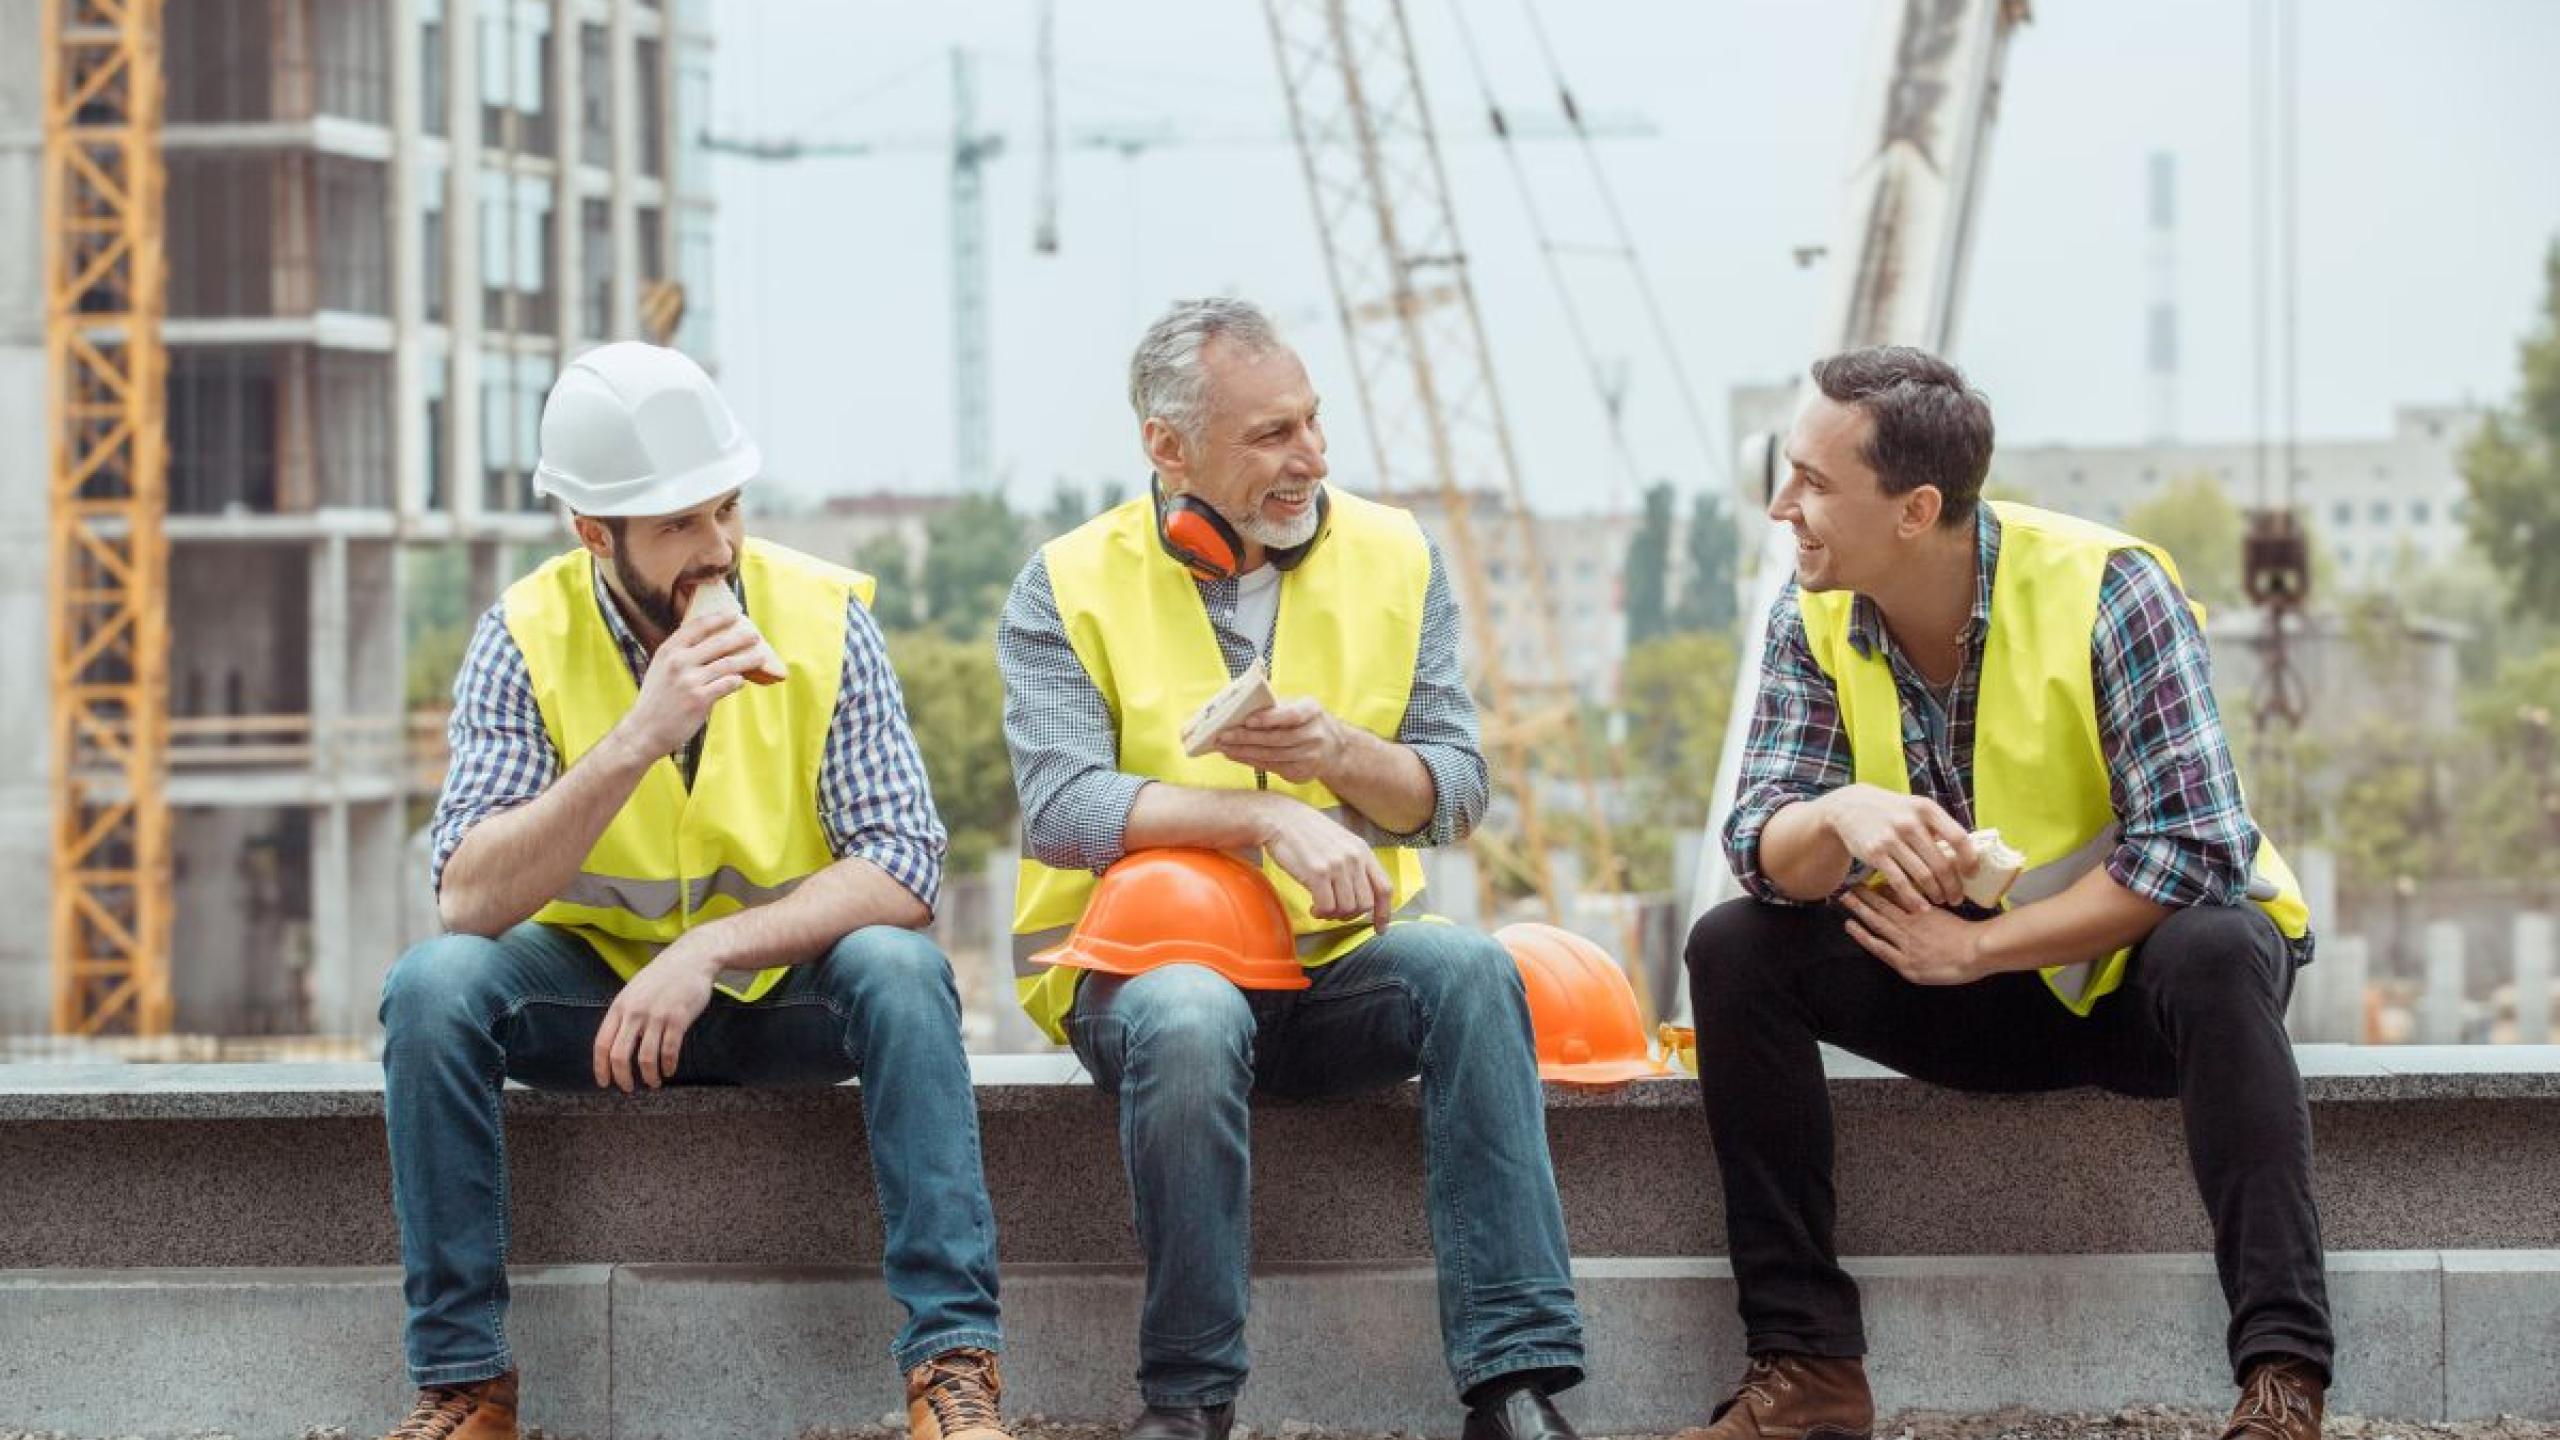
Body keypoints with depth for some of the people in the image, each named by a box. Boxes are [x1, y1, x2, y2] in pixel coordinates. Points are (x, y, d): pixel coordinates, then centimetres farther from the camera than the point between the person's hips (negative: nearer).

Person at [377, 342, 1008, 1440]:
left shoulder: (819, 617, -11)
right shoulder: (528, 637, -11)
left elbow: (903, 868, -18)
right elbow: (468, 900, -22)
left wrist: (710, 951, -31)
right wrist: (638, 740, -33)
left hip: (783, 987, 0)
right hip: (593, 984, 0)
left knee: (898, 969, -31)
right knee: (435, 984, -27)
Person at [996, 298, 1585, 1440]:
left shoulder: (1393, 559, 7)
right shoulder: (1071, 586, -2)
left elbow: (1455, 795, 5)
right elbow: (1061, 810, -15)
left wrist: (1341, 754, -17)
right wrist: (1267, 816, -25)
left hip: (1336, 961, 3)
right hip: (1137, 960, -3)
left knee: (1468, 971, -29)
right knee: (1189, 1021, -38)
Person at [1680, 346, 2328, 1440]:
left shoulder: (2102, 591, -21)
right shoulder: (1815, 620, -6)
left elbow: (2195, 849, -27)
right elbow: (1761, 845, -13)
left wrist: (1975, 948, -26)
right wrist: (1844, 817, -37)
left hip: (2141, 969, -5)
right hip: (1977, 989, 5)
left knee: (2210, 952, -38)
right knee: (1734, 949, -17)